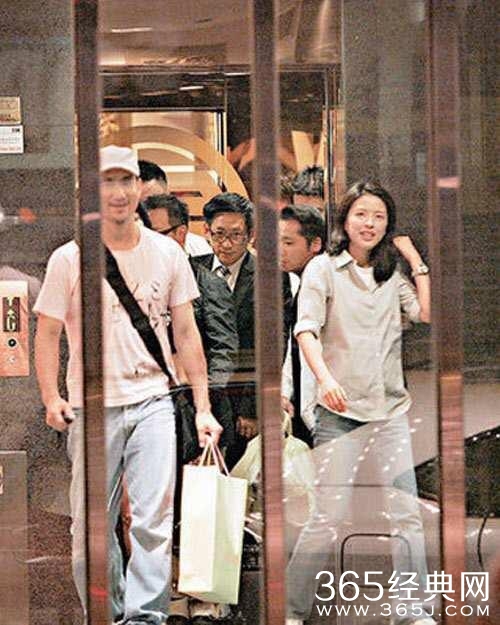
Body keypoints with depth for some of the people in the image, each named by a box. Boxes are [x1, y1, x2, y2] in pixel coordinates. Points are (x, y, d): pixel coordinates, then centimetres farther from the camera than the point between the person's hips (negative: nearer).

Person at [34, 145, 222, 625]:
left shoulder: (166, 253, 6)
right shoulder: (68, 259, 1)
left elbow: (186, 334, 10)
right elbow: (47, 334, 3)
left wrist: (202, 407, 6)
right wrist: (51, 398, -10)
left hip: (152, 401, 1)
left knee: (154, 517, -11)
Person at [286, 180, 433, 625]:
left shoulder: (393, 275, 16)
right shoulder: (324, 268, 5)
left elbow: (427, 313, 1)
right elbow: (307, 329, -8)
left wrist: (415, 259, 5)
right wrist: (325, 378, -25)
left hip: (390, 409, 4)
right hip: (340, 410, -4)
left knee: (406, 515, -2)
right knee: (329, 518, -8)